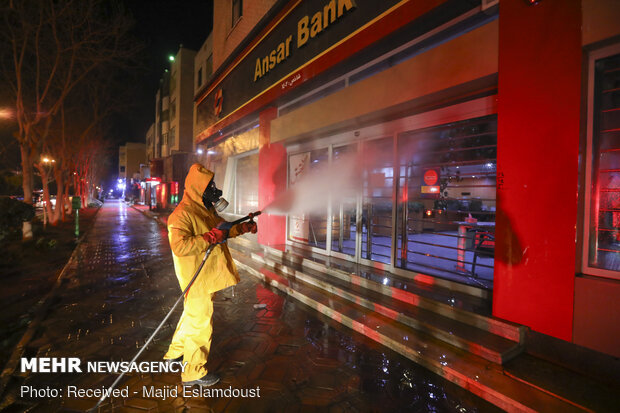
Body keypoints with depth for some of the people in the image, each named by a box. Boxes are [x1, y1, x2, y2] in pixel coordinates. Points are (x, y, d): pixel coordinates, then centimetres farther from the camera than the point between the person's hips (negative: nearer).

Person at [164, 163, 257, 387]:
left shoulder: (207, 210, 10)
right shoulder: (182, 214, -21)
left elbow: (223, 228, 23)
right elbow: (179, 246, -31)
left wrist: (243, 227, 10)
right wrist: (211, 237, -32)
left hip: (207, 277, 10)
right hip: (197, 280, -10)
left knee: (192, 316, 25)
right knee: (201, 322, 2)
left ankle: (175, 352, 46)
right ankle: (194, 372, 19)